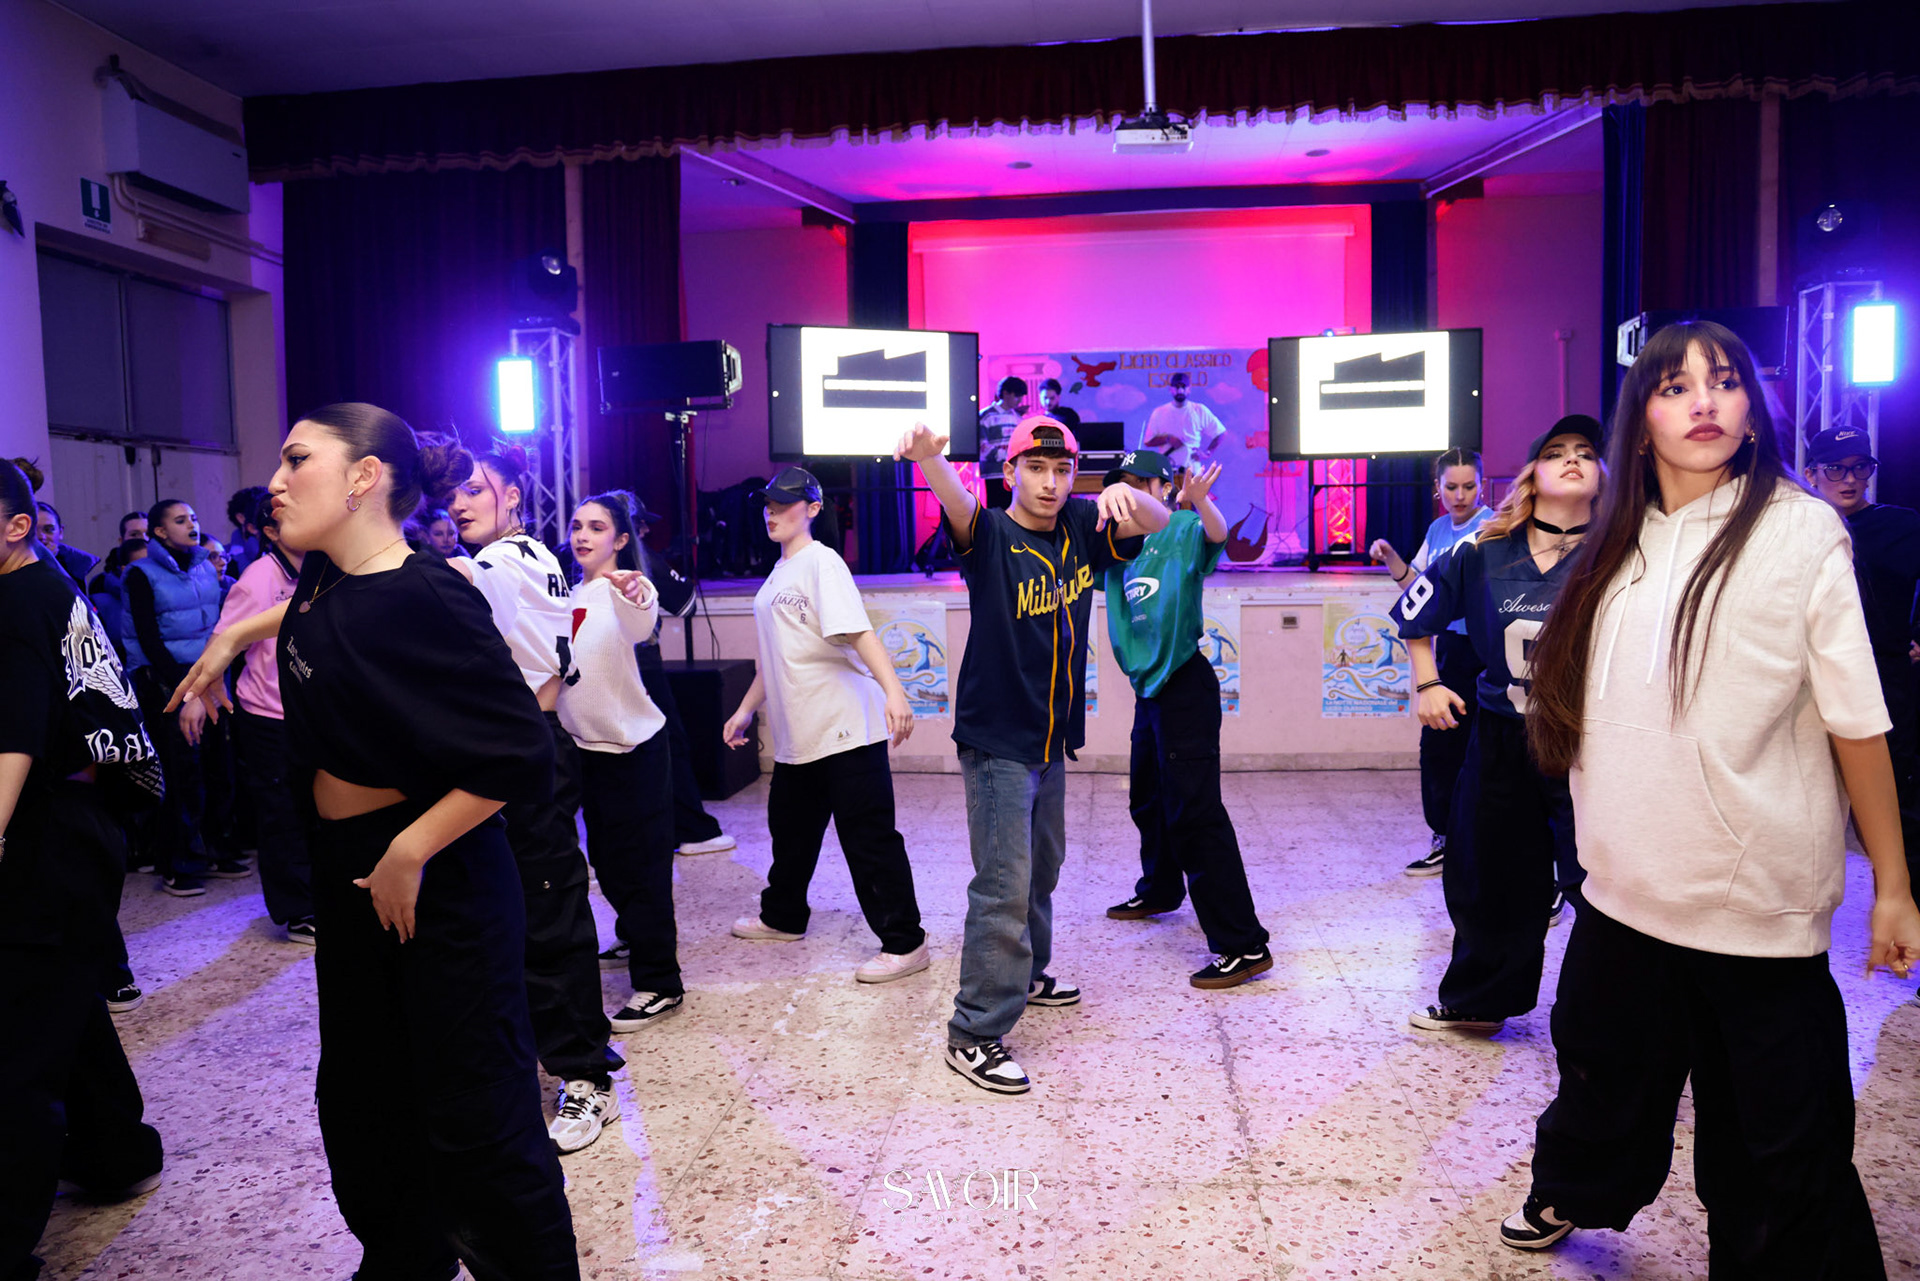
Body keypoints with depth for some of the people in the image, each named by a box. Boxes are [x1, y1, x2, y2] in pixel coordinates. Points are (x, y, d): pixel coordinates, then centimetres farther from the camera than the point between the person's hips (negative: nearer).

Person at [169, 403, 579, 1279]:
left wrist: (410, 853, -21)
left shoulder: (425, 597, -24)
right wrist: (233, 634, 25)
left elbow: (519, 756, -27)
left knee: (473, 1116, -1)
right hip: (346, 869, 9)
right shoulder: (324, 579, 2)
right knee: (357, 1092, 21)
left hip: (435, 878, -9)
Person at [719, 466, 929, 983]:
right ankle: (782, 917, 41)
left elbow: (859, 633, -24)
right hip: (797, 733, 9)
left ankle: (904, 942, 2)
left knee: (869, 837, -6)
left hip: (846, 727, -9)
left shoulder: (822, 562, -10)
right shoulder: (777, 576, 17)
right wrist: (746, 709, 28)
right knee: (790, 828, 22)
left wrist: (893, 691, -36)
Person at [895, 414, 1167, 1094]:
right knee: (1004, 887, -10)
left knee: (1041, 867, 24)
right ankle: (974, 1035, -1)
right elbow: (957, 503, -35)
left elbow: (1160, 523, -1)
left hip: (1052, 738, 7)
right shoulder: (990, 536, -14)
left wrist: (1128, 494, -25)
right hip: (996, 743, -7)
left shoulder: (1082, 528, 3)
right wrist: (927, 456, -59)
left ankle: (1026, 974, 45)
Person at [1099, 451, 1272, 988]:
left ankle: (1244, 945, -10)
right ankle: (1159, 891, 48)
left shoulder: (1182, 529, -10)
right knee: (1147, 800, 25)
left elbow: (1216, 534, -30)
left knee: (1194, 812, -13)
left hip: (1184, 686, -9)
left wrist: (1198, 500, -53)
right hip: (1148, 685, 9)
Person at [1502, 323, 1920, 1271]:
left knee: (1775, 1140, 6)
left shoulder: (1797, 528, -6)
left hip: (1757, 904, -5)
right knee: (1606, 1070, 22)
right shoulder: (1619, 546, 7)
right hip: (1626, 885, 5)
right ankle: (1574, 1193, 48)